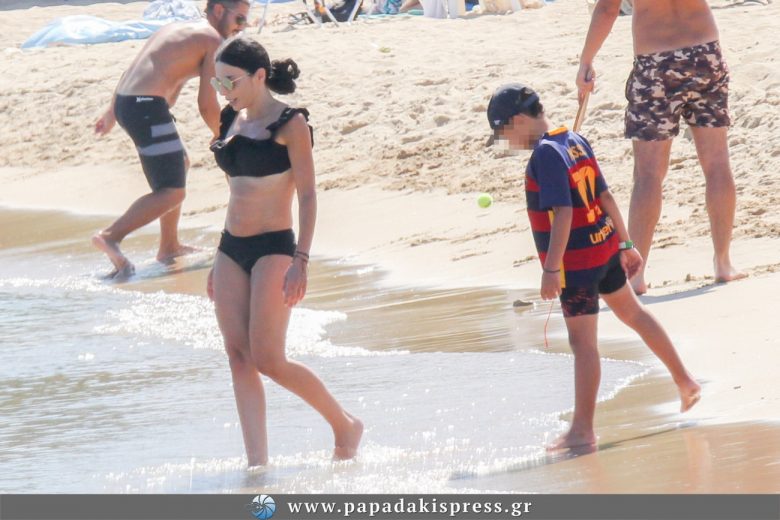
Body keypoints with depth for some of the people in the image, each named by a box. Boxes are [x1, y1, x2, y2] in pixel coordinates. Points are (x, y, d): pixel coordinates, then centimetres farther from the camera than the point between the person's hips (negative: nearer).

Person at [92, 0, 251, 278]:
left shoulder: (176, 28, 24)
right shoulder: (214, 41, -3)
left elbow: (132, 71, 29)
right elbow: (207, 105, -8)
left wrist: (111, 114, 38)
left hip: (124, 102, 10)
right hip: (147, 107, -10)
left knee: (180, 164, 28)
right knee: (172, 193, -11)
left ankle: (169, 246, 30)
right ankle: (111, 236, -24)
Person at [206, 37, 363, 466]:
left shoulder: (289, 124, -8)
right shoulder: (233, 122, 12)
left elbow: (307, 196, -11)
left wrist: (300, 261, -19)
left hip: (273, 249, -7)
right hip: (231, 250, 7)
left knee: (268, 359, -11)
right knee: (239, 358, -2)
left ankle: (345, 426, 8)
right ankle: (258, 462, -3)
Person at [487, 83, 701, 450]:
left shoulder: (545, 154, -19)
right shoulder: (576, 141, 7)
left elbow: (562, 213, -26)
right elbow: (605, 196, 12)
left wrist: (551, 268, -26)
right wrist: (625, 244, 19)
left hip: (576, 258, -9)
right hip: (605, 246, 9)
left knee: (582, 341, -4)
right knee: (632, 312, 26)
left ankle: (582, 430, 1)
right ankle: (684, 381, 39)